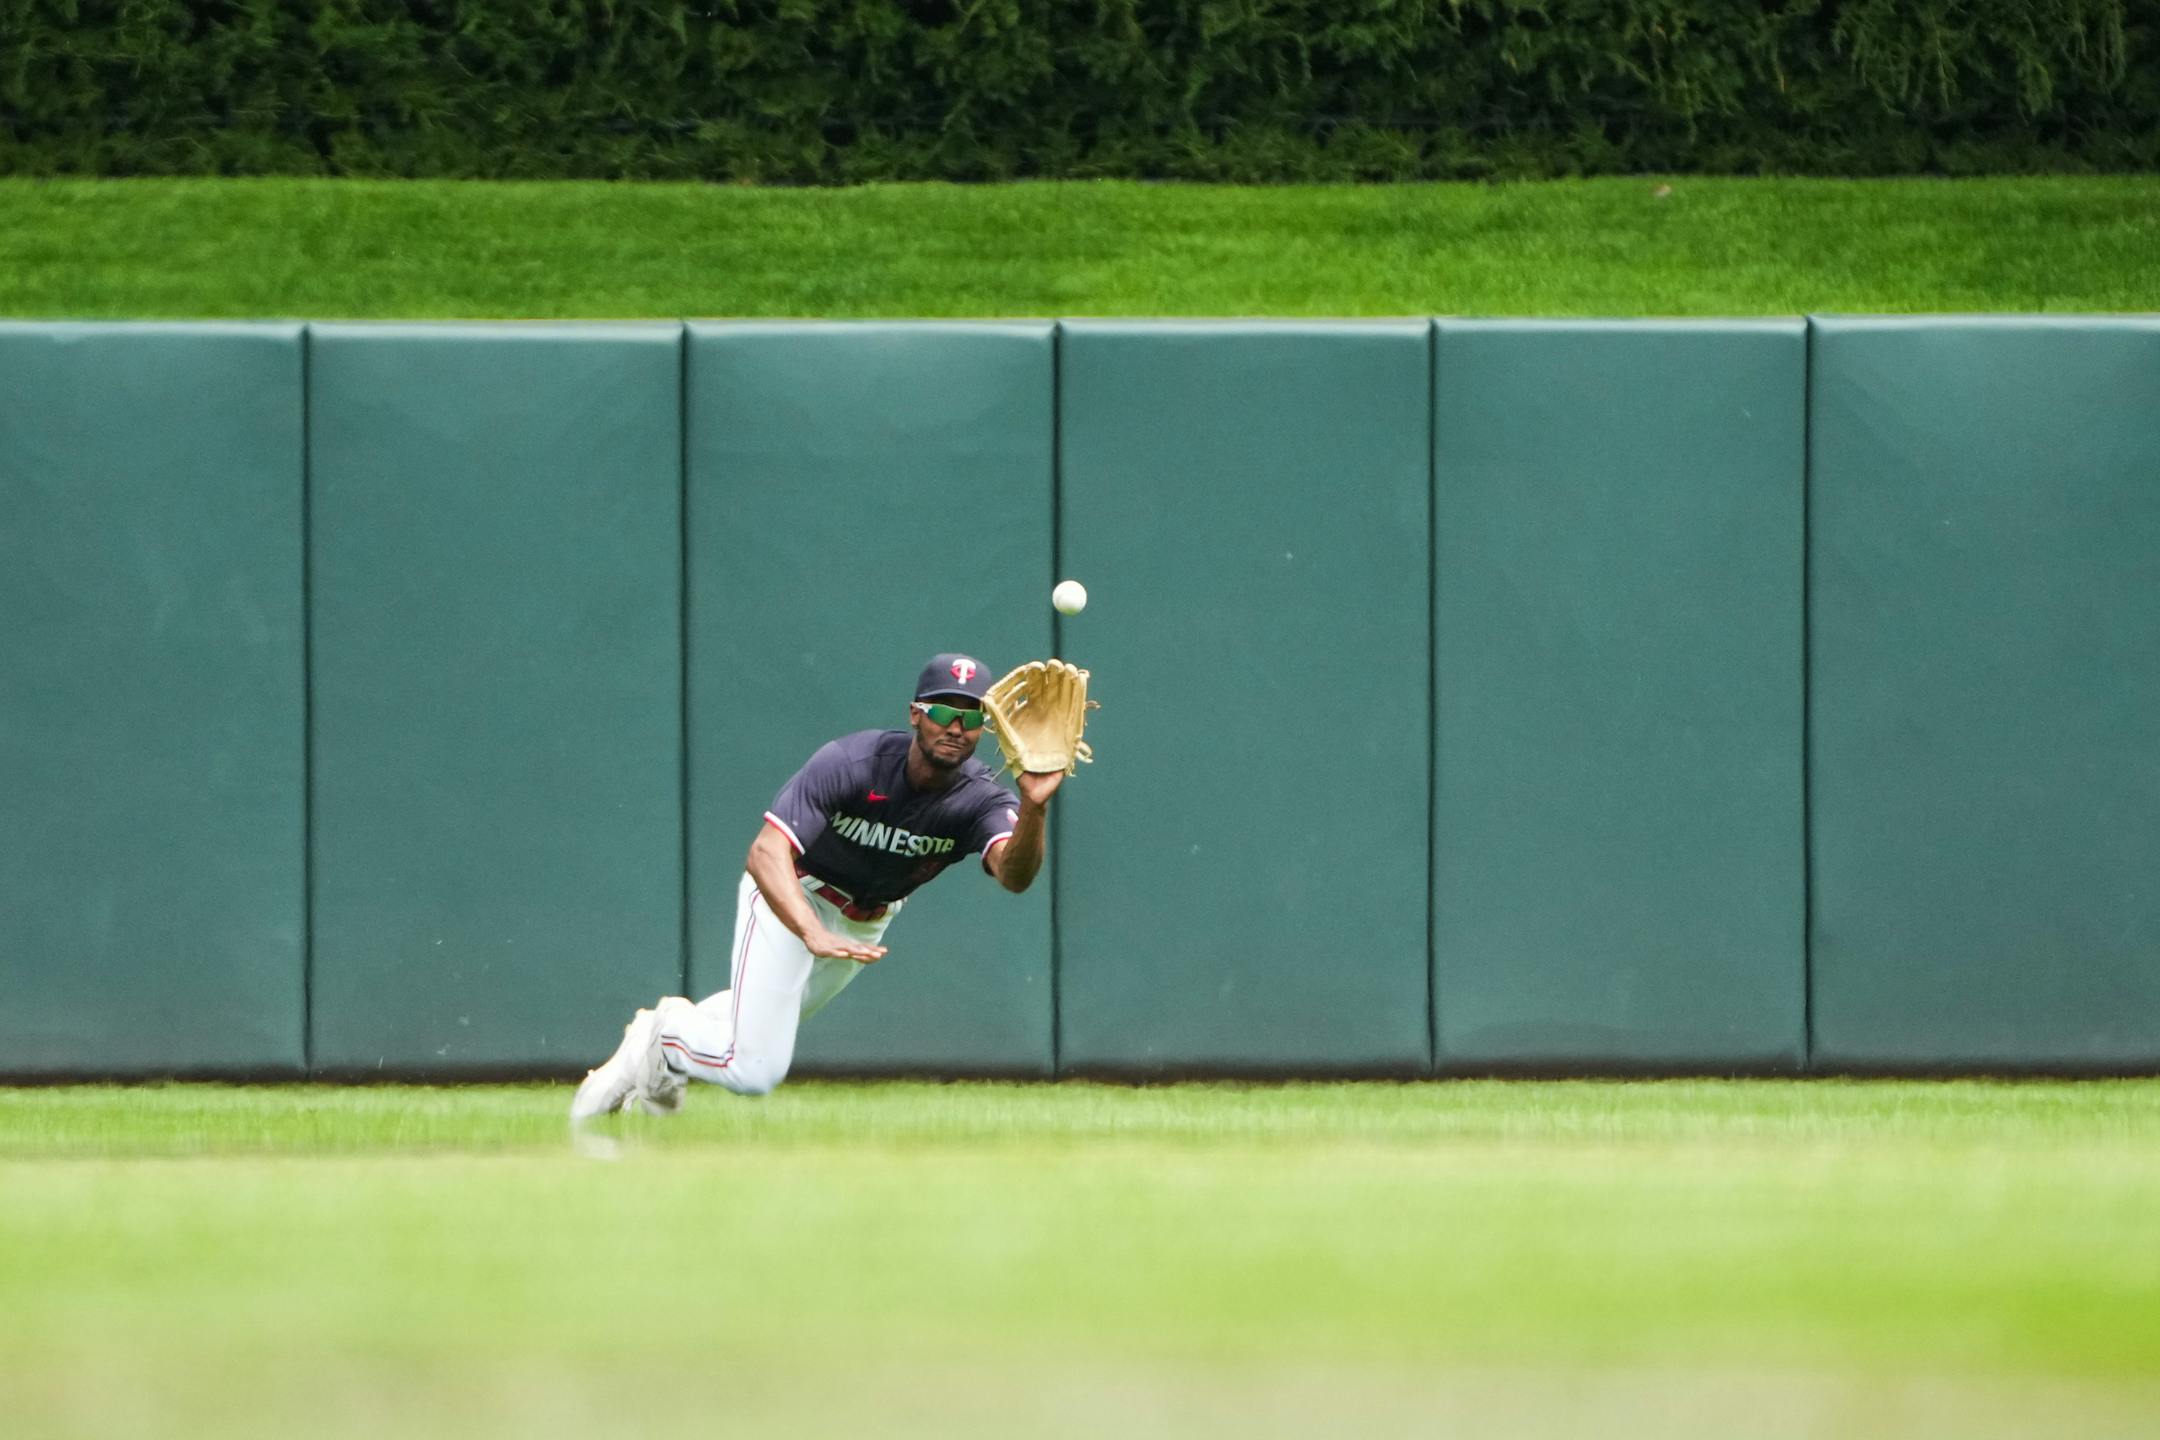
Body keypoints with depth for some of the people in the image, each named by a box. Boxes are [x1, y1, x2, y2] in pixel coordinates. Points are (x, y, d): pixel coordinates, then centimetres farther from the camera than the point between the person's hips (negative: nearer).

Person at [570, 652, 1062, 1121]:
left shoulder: (981, 800, -24)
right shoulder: (852, 762, -33)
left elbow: (1014, 875, -45)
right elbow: (765, 853, -42)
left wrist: (1033, 809, -66)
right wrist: (814, 935, -58)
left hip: (867, 920, 5)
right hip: (792, 895, -5)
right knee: (754, 1070, -13)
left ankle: (680, 1023, 44)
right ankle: (664, 1037, 13)